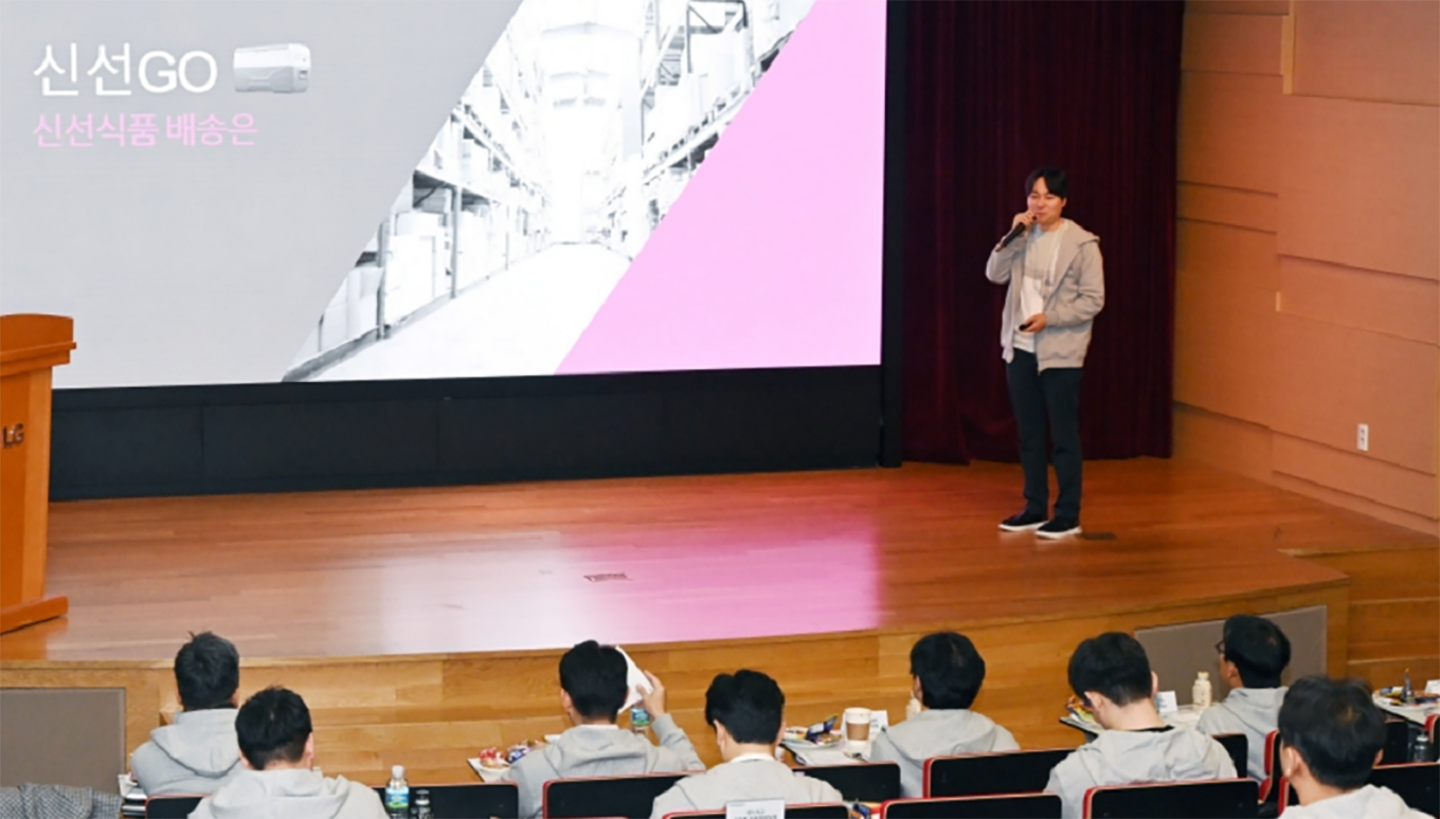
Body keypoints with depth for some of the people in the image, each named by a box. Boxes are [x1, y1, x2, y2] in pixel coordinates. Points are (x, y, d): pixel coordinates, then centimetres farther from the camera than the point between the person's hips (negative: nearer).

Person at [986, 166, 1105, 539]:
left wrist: (1049, 318, -18)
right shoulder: (1025, 237, 8)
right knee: (1029, 434, 12)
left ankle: (1068, 515, 4)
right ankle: (1035, 507, 21)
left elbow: (1093, 300, -10)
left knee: (1064, 436, -1)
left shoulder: (1082, 243, -8)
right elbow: (995, 274, 1)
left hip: (1060, 351, -6)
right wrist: (1012, 237, -11)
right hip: (1020, 347, 6)